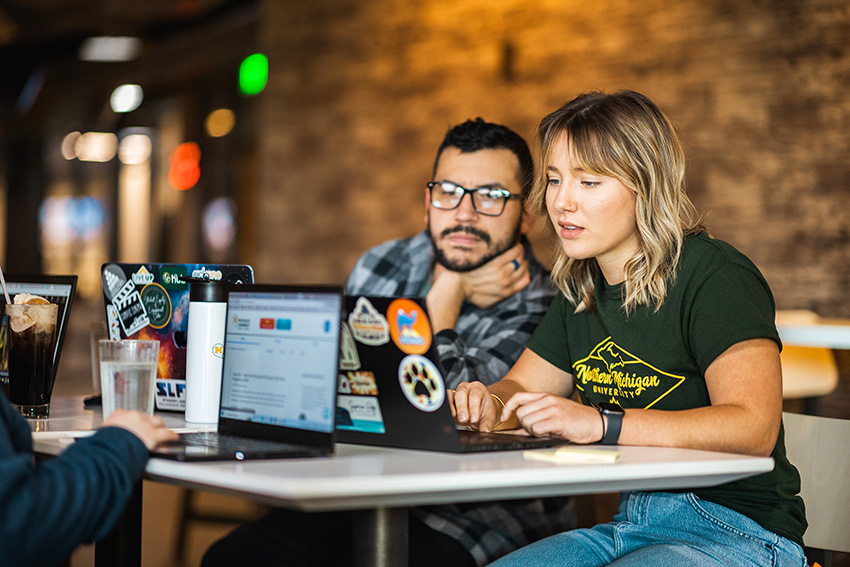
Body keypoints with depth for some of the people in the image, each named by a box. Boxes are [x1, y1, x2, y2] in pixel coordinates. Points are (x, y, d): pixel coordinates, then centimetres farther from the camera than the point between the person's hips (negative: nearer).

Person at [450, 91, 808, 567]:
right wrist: (488, 404, -7)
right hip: (632, 523, 7)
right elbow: (521, 387, 19)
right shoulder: (583, 287, 11)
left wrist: (602, 423, -35)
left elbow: (753, 427, -26)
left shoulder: (714, 277, -14)